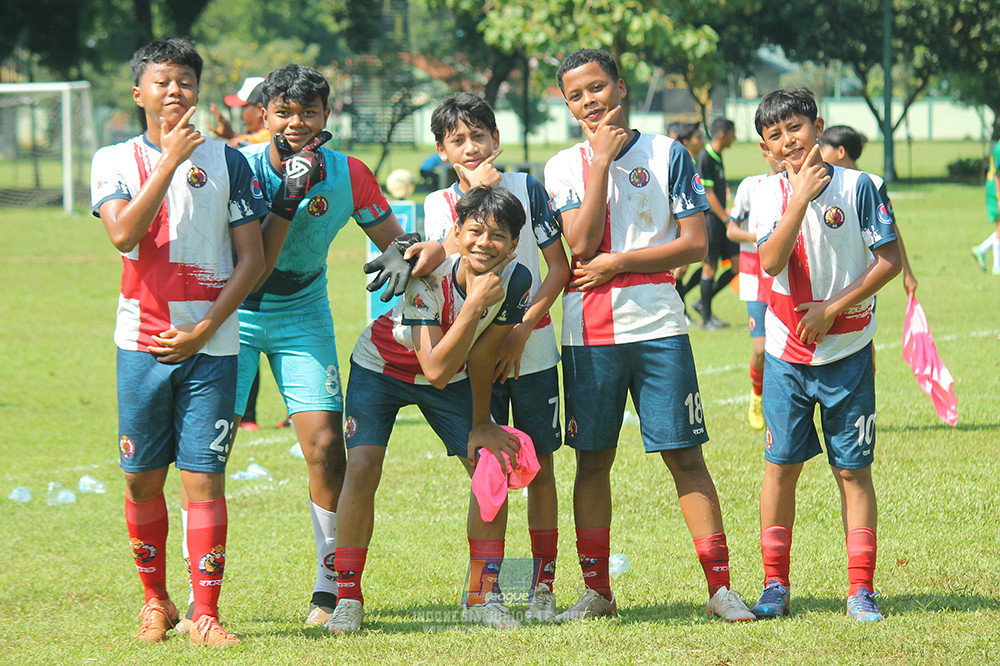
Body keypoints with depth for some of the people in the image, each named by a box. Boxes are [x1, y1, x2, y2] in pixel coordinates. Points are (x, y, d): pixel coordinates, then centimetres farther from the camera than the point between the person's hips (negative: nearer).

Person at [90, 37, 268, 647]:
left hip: (210, 344, -1)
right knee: (143, 480, 5)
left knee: (204, 480, -6)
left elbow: (252, 259, 2)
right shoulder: (115, 161, 5)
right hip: (143, 342, 1)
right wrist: (170, 161, -17)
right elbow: (124, 234, -14)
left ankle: (206, 615, -4)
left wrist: (204, 331, -8)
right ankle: (156, 601, 22)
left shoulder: (227, 162, 4)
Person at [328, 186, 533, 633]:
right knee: (362, 469, -19)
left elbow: (481, 357, -9)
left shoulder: (515, 281, -23)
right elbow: (436, 370, -41)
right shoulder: (428, 278, -35)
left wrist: (481, 425, -2)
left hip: (451, 378, 4)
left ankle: (482, 596, 7)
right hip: (382, 367, -4)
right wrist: (474, 306, -46)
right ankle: (348, 599, -9)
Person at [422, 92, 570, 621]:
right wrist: (475, 194, -17)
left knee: (539, 467, 1)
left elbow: (559, 268, -1)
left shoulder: (526, 189, 0)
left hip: (532, 350, -1)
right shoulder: (439, 204, 4)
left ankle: (544, 587, 6)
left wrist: (521, 329, -11)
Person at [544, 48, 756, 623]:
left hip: (658, 328, -2)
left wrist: (617, 262, -8)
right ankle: (597, 590, 14)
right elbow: (580, 243, -8)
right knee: (593, 461, 6)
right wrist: (601, 160, -8)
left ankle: (721, 586, -2)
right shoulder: (564, 167, 8)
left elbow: (696, 243, -2)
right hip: (589, 333, 2)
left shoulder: (667, 154, 4)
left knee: (686, 456, -4)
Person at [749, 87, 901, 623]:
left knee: (853, 469, 1)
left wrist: (834, 307, -13)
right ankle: (775, 585, 13)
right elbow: (772, 262, -16)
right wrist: (800, 198, -25)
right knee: (781, 465, 4)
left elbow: (890, 259, -7)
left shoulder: (857, 186, -7)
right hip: (787, 353, 2)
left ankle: (861, 588, 6)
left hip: (847, 352, -2)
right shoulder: (771, 193, -1)